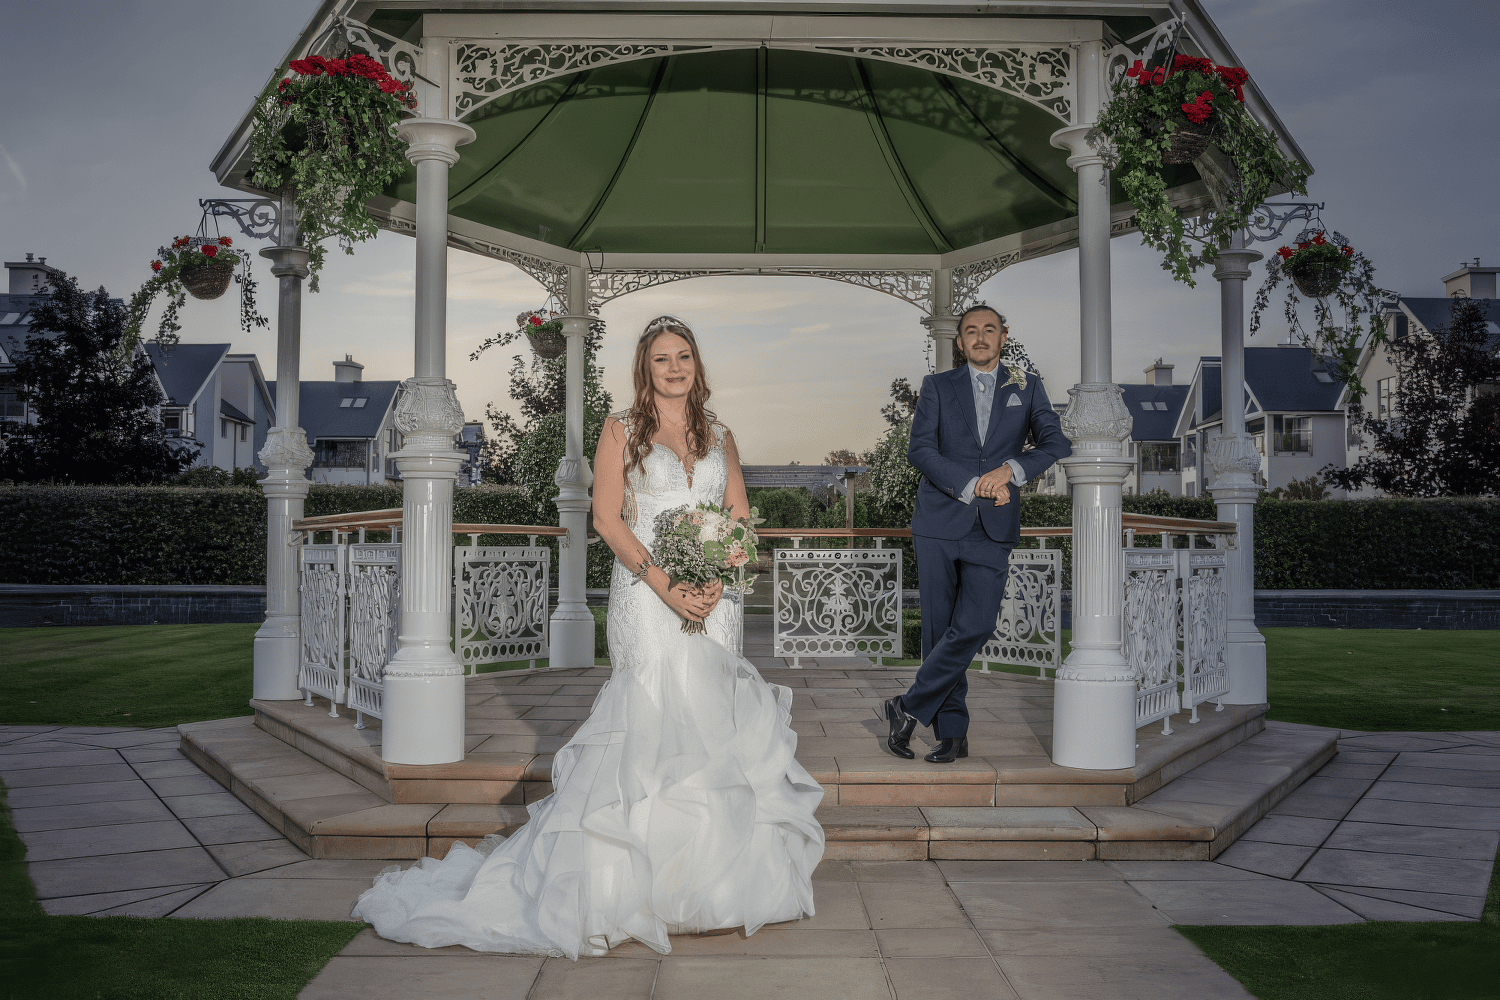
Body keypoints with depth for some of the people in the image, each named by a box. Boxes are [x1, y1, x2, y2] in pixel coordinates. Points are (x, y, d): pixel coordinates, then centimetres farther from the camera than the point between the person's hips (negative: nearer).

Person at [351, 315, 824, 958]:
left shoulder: (719, 437, 15)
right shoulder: (622, 430, 4)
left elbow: (740, 520, 12)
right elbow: (607, 519, -4)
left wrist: (717, 581, -7)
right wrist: (666, 586, -13)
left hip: (715, 598, 4)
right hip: (645, 596, -4)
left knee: (709, 720, 3)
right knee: (651, 718, -7)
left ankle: (713, 874, 12)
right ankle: (642, 877, 0)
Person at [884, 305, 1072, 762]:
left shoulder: (1027, 388, 12)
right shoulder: (937, 386, 9)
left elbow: (1057, 443, 2)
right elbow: (919, 450, -4)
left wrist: (1010, 469, -15)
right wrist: (973, 485, -14)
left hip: (993, 529, 0)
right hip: (939, 524, 0)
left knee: (974, 626, -13)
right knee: (939, 629, 1)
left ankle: (909, 707, 1)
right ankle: (953, 733, 11)